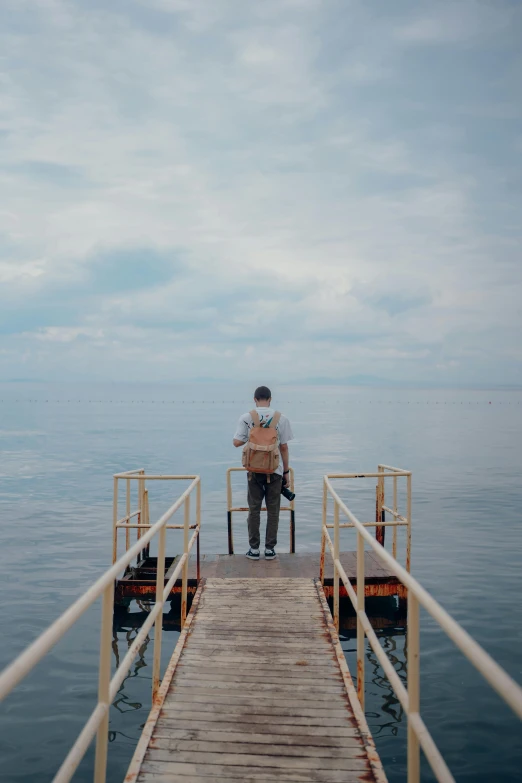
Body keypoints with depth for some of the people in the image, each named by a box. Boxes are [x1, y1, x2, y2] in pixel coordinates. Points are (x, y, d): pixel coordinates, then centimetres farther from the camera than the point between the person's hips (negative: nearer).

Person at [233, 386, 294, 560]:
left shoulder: (246, 418, -3)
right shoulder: (281, 418, -3)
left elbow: (237, 442, -7)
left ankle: (254, 549, 13)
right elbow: (284, 447, -2)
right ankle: (270, 549, 11)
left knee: (254, 509, 10)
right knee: (273, 510, 8)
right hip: (275, 470, 0)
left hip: (254, 470, 0)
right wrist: (286, 471, 7)